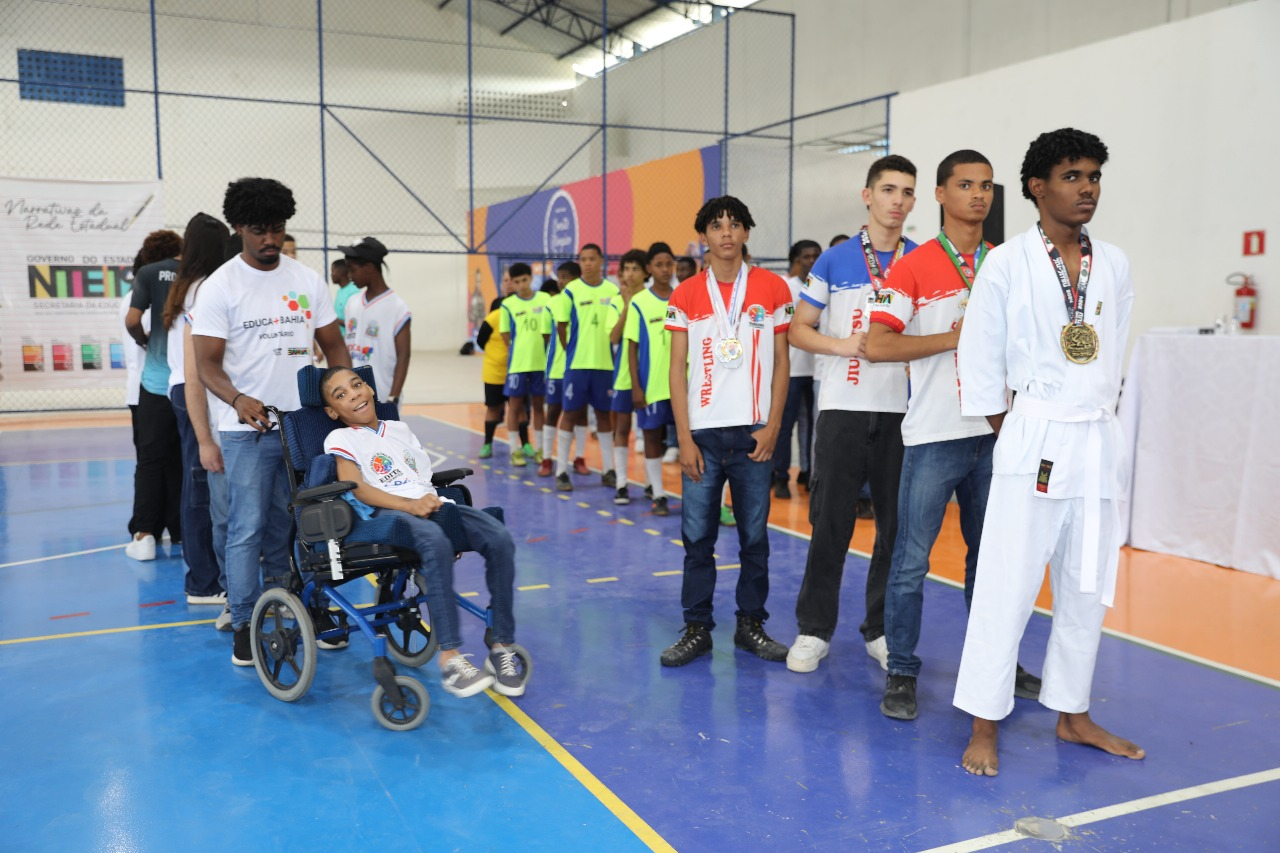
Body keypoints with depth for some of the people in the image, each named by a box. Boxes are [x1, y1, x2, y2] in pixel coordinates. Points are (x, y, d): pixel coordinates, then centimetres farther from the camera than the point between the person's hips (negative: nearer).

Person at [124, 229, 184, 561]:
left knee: (151, 458, 5)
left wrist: (145, 340, 10)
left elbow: (132, 321, -10)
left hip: (158, 381, -2)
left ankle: (146, 534, 1)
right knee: (181, 458, 12)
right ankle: (179, 530, 17)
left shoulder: (150, 273, 0)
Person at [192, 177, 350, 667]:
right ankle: (244, 625, 7)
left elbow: (333, 345, 13)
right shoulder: (219, 287, -4)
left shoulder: (308, 281, 8)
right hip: (248, 429, -3)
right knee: (247, 528, -2)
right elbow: (206, 363, -8)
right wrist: (238, 400, -28)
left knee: (288, 526, 12)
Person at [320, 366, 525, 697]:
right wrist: (410, 505, -17)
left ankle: (501, 645, -13)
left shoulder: (400, 428, 29)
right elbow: (355, 487, -5)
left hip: (429, 505, 6)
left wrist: (431, 500, 1)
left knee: (500, 539, -20)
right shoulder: (340, 438, 12)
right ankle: (449, 657, -37)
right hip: (385, 512, -5)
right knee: (436, 542, -40)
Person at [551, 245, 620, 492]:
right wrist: (571, 352, -1)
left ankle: (608, 470, 17)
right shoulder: (571, 291, -2)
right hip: (577, 363, -2)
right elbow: (561, 326, 0)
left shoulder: (613, 291, 5)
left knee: (604, 414, 9)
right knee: (570, 413, 1)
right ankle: (561, 471, 7)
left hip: (605, 363, 3)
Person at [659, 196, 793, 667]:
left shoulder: (772, 288, 4)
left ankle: (751, 624, 19)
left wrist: (772, 426, -4)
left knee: (754, 535, 6)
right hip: (703, 432, 1)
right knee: (697, 535, 3)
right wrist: (684, 438, -3)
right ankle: (697, 627, 13)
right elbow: (677, 368, 4)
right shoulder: (685, 295, 5)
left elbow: (781, 362, 5)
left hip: (753, 431, 0)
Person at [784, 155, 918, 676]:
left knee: (897, 525, 6)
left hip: (903, 412, 2)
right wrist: (843, 345, -11)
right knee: (830, 523, 1)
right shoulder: (834, 261, 4)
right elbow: (799, 330, 6)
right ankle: (814, 630, 13)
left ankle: (881, 630, 20)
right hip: (844, 408, -1)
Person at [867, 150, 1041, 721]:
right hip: (933, 435, -5)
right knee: (911, 560, -2)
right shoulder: (914, 267, -4)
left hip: (993, 432, 5)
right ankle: (901, 674, 10)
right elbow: (877, 344, -13)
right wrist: (956, 338, -14)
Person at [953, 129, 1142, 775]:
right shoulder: (1007, 264, -6)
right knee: (1007, 587, -5)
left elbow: (1112, 357, 15)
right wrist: (1015, 435, -1)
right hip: (1033, 442, -5)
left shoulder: (1115, 265, 8)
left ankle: (1072, 716, 28)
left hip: (1099, 442, 5)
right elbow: (979, 362, -4)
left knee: (1088, 588, 13)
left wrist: (1094, 420, 9)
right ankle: (984, 728, 6)